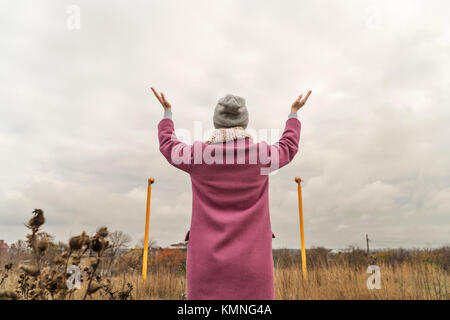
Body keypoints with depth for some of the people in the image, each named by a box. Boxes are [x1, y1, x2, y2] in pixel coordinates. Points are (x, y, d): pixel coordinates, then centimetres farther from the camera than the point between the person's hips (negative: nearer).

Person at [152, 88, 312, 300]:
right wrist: (294, 113, 36)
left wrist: (167, 112, 34)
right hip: (252, 262, 0)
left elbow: (168, 145, 18)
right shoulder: (262, 154, -3)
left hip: (207, 261, 0)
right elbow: (288, 147, 20)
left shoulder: (196, 155, -4)